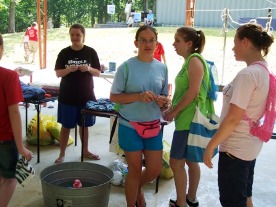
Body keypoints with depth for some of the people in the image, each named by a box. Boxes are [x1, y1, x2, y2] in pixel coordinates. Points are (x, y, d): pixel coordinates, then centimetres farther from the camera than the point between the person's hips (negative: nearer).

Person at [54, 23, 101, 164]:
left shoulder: (91, 52, -1)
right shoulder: (64, 53, -1)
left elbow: (98, 73, 1)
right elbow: (58, 73, -3)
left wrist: (89, 69, -20)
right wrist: (69, 69, -23)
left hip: (86, 96, 1)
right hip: (67, 96, -1)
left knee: (84, 125, 13)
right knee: (66, 126, 6)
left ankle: (85, 151, 29)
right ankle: (62, 154, 17)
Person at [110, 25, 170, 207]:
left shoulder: (162, 68, 2)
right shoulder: (127, 67, -10)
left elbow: (164, 95, 11)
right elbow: (114, 96, -8)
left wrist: (163, 101, -13)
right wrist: (138, 96, -22)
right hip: (130, 126, -4)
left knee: (155, 170, 10)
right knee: (135, 170, 7)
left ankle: (138, 188, 43)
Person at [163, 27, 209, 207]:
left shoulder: (195, 60, -15)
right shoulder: (189, 61, 13)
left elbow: (193, 91, -22)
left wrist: (174, 111, -16)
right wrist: (173, 109, 10)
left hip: (189, 119, -10)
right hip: (188, 118, 10)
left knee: (176, 161, -3)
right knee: (190, 160, 17)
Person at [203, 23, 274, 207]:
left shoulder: (247, 74, -23)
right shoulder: (264, 71, 5)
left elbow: (233, 119, -24)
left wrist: (211, 145, -17)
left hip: (235, 148, -9)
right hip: (250, 145, 9)